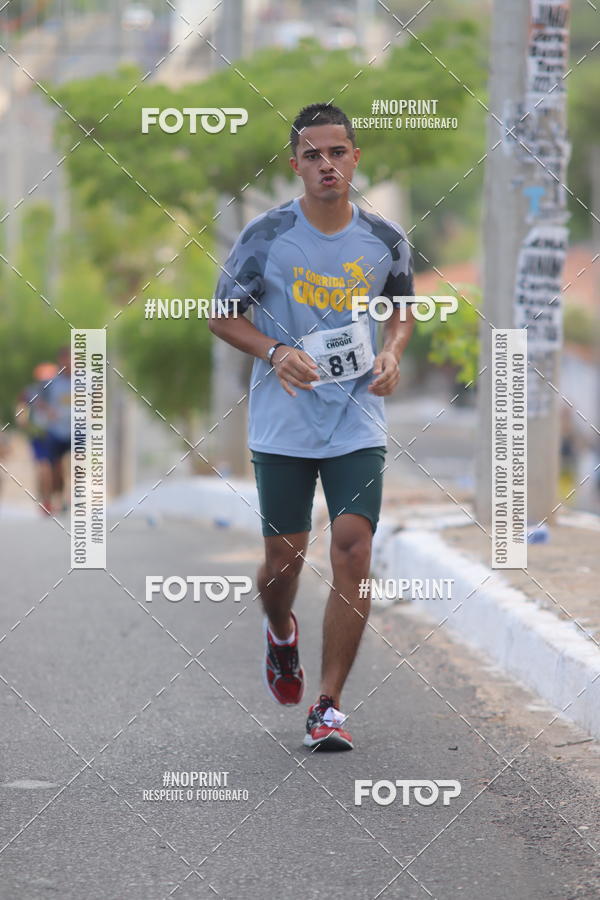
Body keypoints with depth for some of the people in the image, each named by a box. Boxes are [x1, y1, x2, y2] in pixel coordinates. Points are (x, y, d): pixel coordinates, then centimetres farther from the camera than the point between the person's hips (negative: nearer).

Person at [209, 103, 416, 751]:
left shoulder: (385, 241, 1)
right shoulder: (266, 236, -6)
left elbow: (403, 308, 19)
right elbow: (223, 315, 3)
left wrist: (391, 355, -2)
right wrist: (275, 352, -15)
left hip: (358, 424, 1)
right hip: (282, 424, -1)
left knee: (353, 550, -12)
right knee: (285, 558, 5)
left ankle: (328, 708, -5)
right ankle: (280, 633, 43)